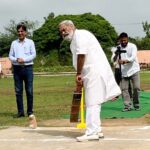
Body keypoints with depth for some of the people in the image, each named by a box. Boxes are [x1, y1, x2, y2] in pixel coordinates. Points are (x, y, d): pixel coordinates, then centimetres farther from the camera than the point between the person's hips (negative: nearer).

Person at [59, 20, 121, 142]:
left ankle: (92, 132, -9)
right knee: (93, 103, 15)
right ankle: (97, 130, 22)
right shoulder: (74, 40, 23)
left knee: (92, 103, -10)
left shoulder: (80, 34, -8)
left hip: (95, 71, -10)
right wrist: (80, 81, 22)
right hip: (93, 73, 10)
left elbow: (81, 55, -19)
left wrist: (78, 74, -13)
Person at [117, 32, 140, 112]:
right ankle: (128, 106, 2)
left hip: (134, 70, -2)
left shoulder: (132, 46, -7)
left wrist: (125, 61, -39)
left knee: (136, 87, -7)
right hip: (124, 72, 2)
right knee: (124, 88, -4)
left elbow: (133, 58, -21)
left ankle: (136, 104, 12)